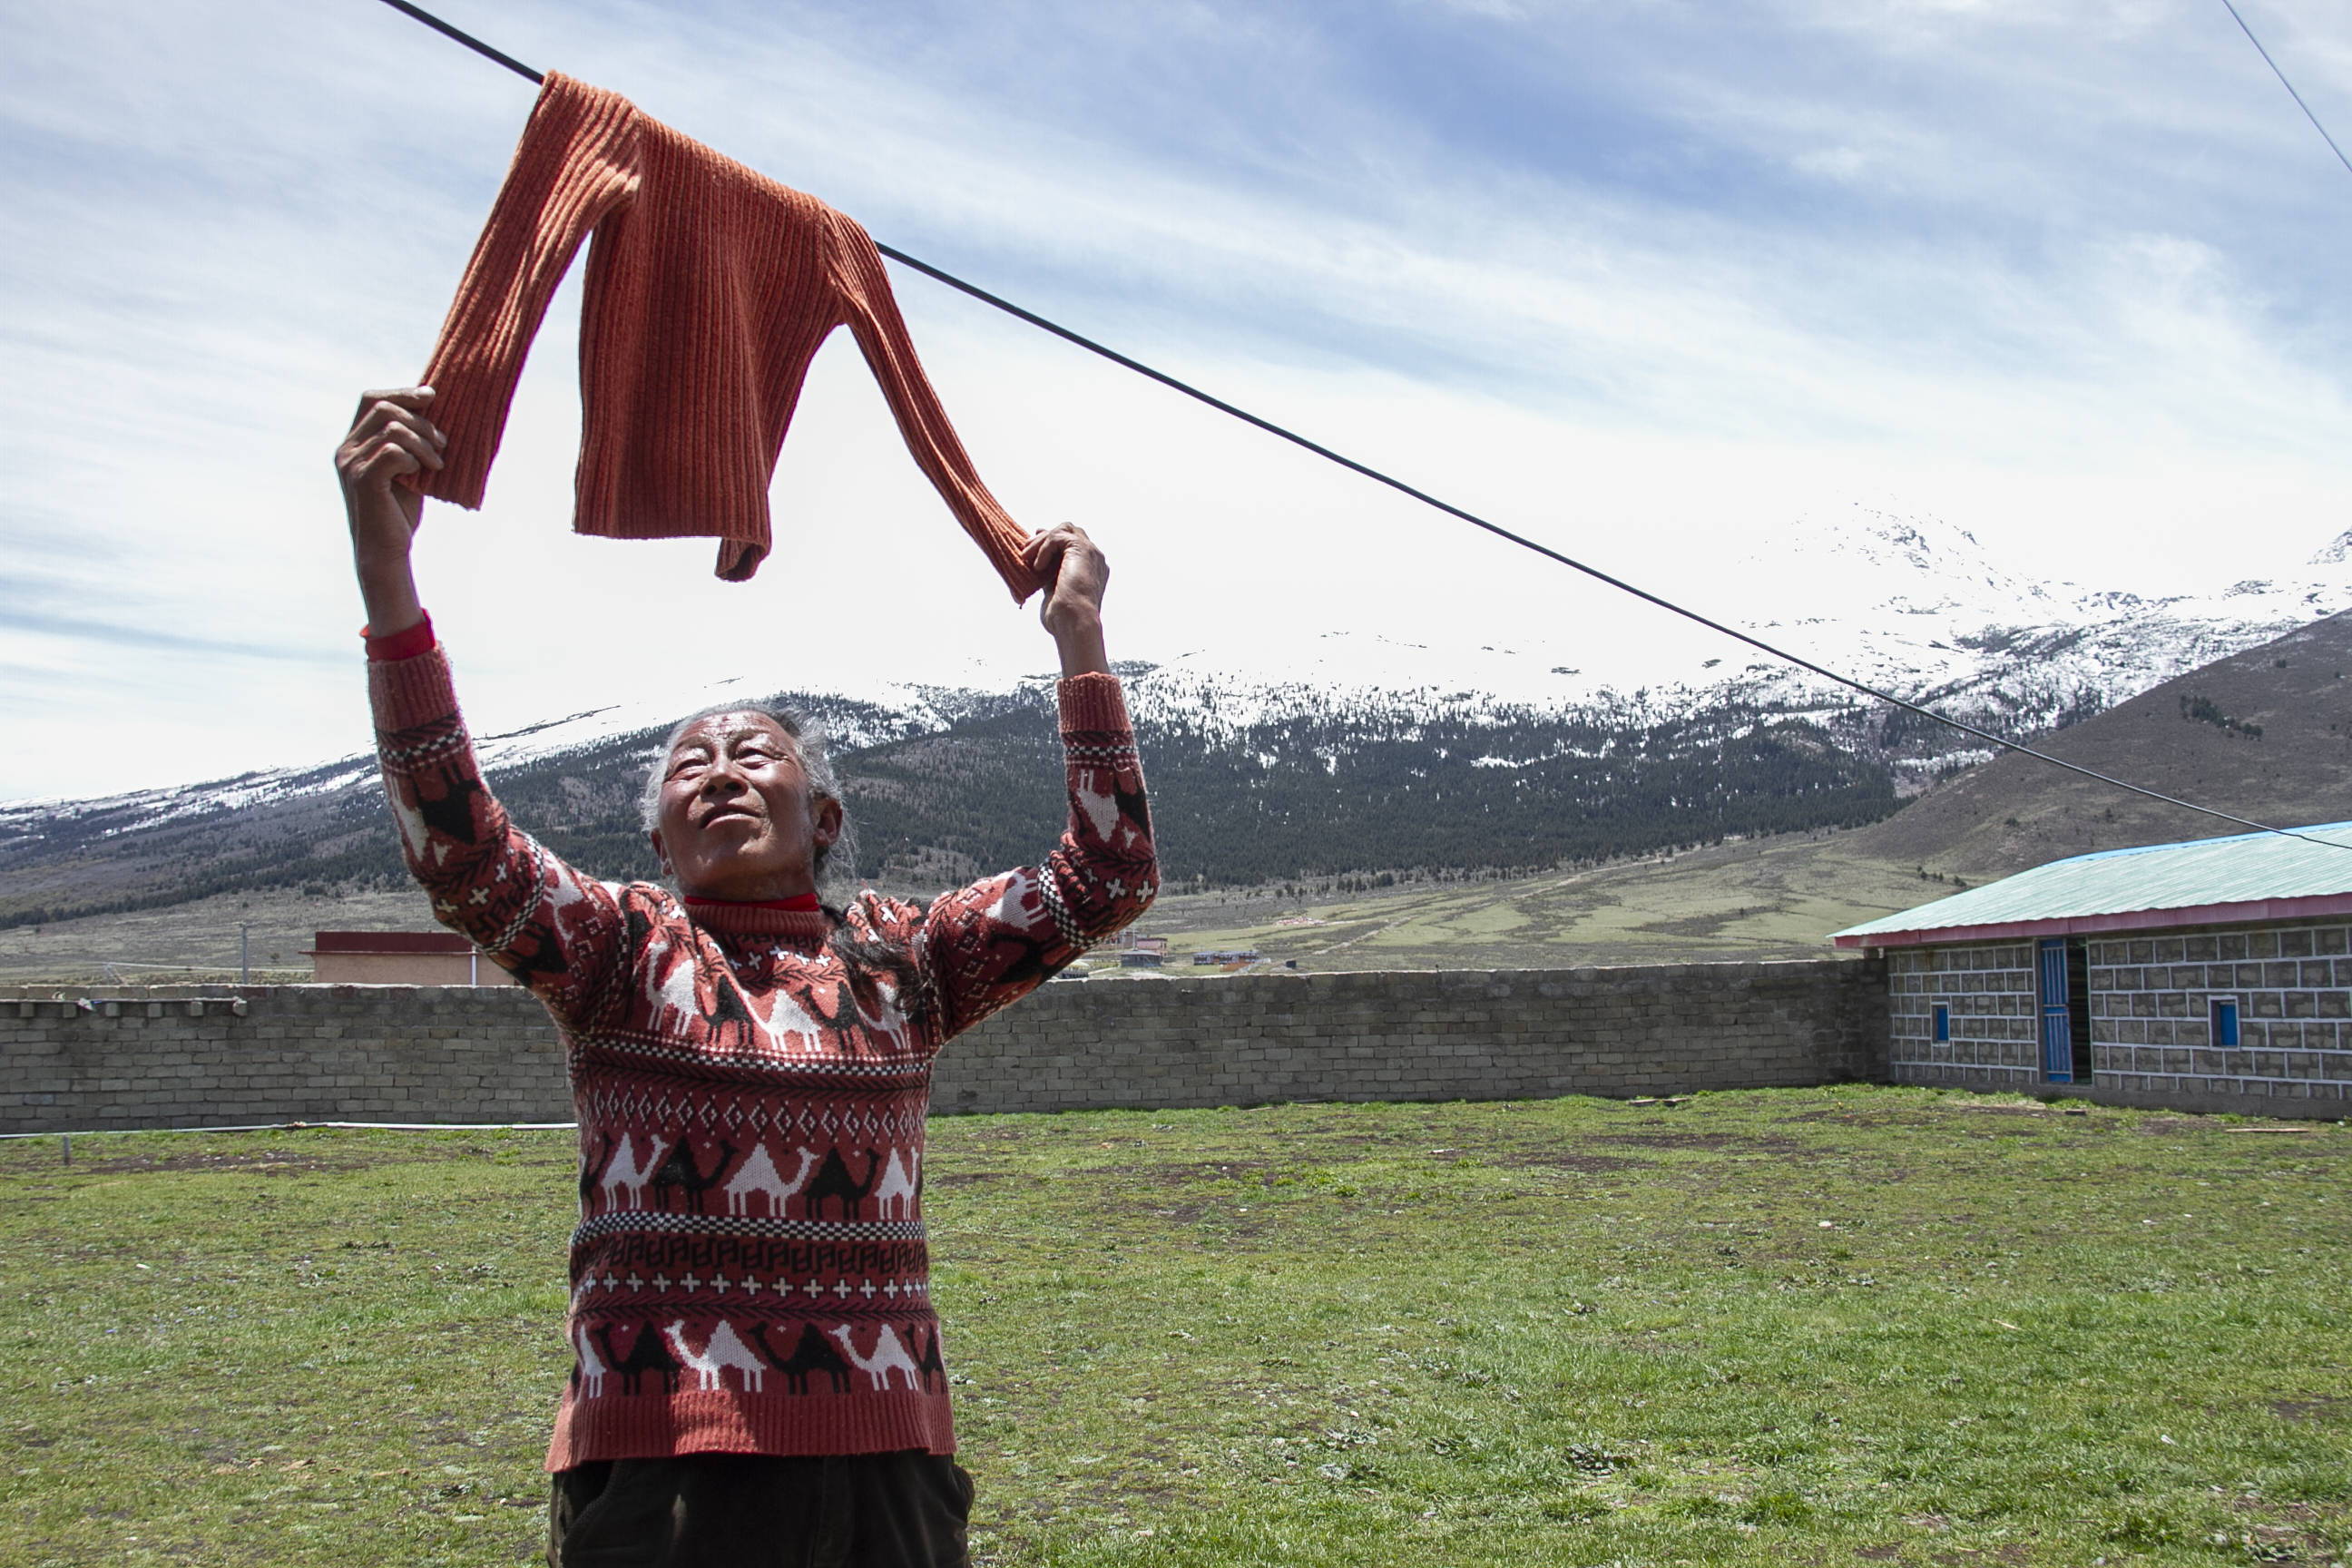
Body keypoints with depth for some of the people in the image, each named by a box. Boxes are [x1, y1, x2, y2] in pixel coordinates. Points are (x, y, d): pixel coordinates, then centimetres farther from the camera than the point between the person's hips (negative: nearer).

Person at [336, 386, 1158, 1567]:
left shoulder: (899, 960, 10)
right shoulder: (621, 945, 4)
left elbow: (1107, 877, 5)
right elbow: (454, 844, -13)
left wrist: (1078, 633, 4)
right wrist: (384, 563, -22)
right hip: (661, 1463, -2)